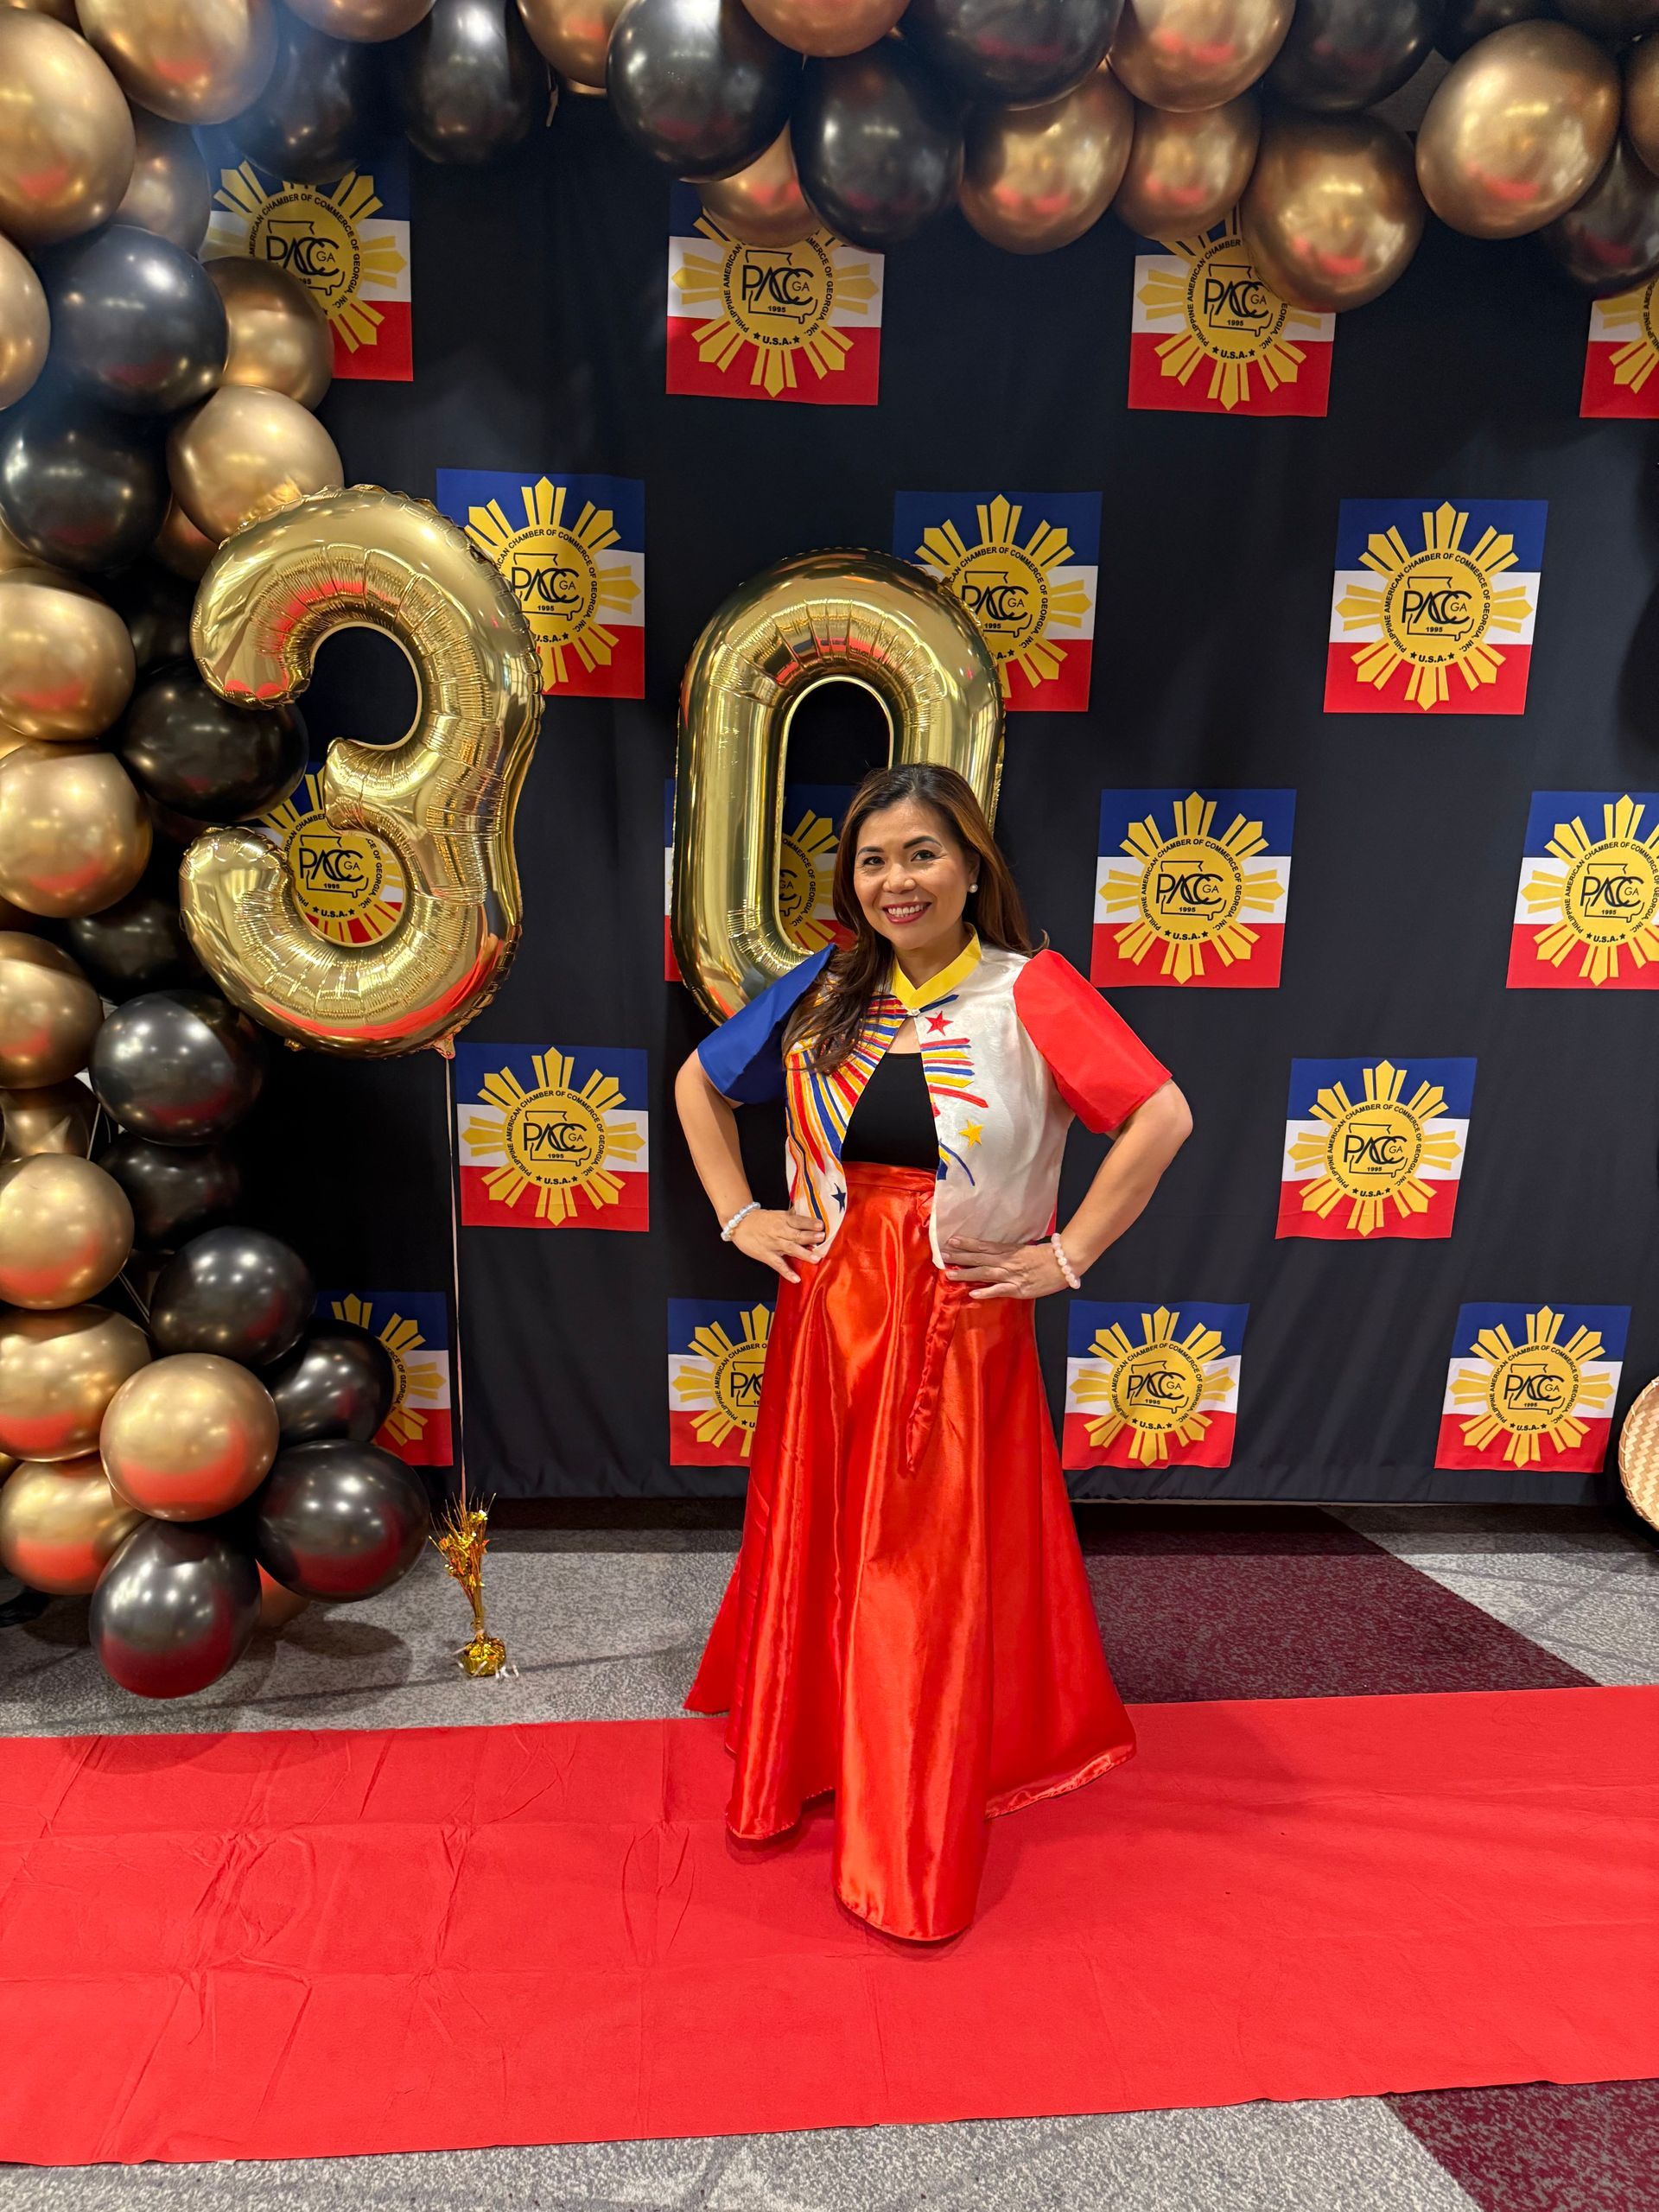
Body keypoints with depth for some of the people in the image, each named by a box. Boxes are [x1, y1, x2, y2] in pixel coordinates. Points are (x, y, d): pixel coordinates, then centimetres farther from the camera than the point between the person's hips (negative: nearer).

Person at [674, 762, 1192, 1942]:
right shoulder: (824, 993, 3)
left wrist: (1068, 1255, -16)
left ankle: (915, 1850, 30)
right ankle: (795, 1764, 42)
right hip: (828, 1315, 4)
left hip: (959, 1331, -3)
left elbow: (1162, 1115, -18)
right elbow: (700, 1082, 15)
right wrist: (738, 1215, 6)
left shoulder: (1029, 992, -10)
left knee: (934, 1577, 9)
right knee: (812, 1550, 16)